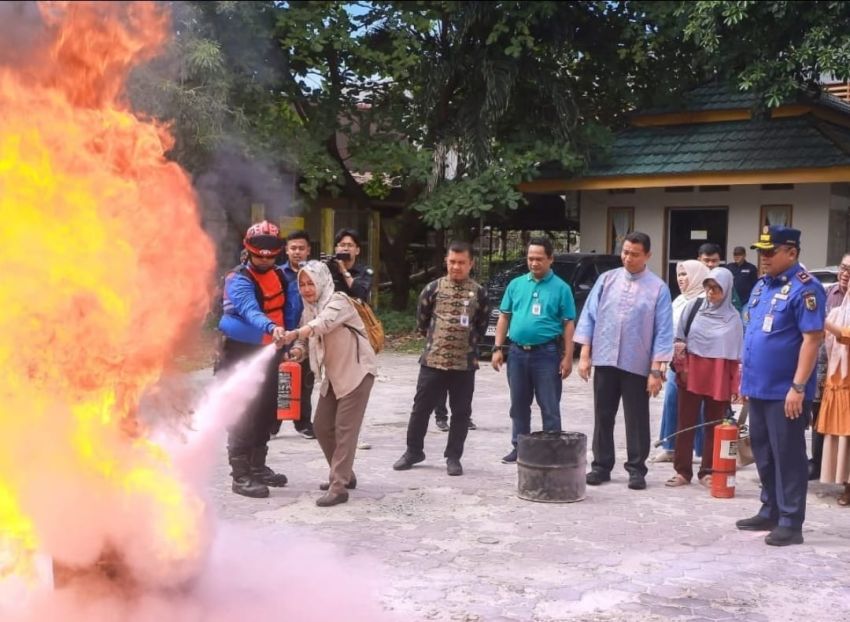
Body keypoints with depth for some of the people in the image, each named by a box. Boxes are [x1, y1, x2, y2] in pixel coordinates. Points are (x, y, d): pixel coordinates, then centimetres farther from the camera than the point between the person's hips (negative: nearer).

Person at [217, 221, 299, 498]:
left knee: (266, 412, 15)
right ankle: (241, 476, -4)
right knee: (243, 415, -8)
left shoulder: (279, 276, 4)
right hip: (242, 353, -7)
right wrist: (271, 328, -55)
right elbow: (249, 310, -37)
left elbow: (288, 309, 16)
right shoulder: (238, 280, -19)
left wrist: (287, 339, 7)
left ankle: (257, 466, 28)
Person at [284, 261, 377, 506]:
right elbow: (305, 339, 6)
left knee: (345, 430, -10)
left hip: (356, 371, -8)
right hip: (332, 375, 8)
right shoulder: (309, 308, 5)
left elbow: (323, 323, -39)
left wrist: (295, 334, -55)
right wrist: (298, 350, -18)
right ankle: (344, 475, 27)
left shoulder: (338, 301, -19)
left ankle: (338, 487, -8)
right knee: (321, 427, 10)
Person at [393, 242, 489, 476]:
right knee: (421, 407, 7)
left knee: (461, 412, 5)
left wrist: (468, 341, 11)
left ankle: (453, 457, 17)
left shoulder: (478, 292, 1)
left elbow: (482, 324, 13)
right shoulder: (433, 288, 1)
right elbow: (421, 319, 12)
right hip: (433, 360, 0)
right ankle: (413, 450, 22)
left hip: (465, 362, 0)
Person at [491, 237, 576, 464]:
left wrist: (567, 356, -8)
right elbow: (504, 317, 11)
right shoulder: (516, 284, 8)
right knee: (519, 405, 13)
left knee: (549, 407, 1)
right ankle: (519, 447, 23)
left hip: (547, 353, -4)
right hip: (517, 352, 4)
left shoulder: (560, 288, -2)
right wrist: (497, 348, 4)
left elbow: (568, 324, -3)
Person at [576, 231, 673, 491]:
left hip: (637, 366, -2)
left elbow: (663, 332, -5)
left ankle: (636, 469, 17)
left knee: (636, 420, 6)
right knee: (603, 417, 10)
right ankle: (601, 466, 21)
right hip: (604, 361, 3)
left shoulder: (658, 288, -4)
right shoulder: (606, 280, 4)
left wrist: (656, 371, -9)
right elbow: (589, 316, 5)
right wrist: (585, 355, 0)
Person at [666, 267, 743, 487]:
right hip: (691, 375, 1)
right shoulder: (694, 307, 2)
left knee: (713, 425, 5)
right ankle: (683, 471, 9)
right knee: (686, 423, 3)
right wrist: (681, 366, -2)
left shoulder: (733, 317, 1)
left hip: (718, 379, -1)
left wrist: (735, 386, -3)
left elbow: (736, 356, 1)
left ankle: (707, 472, 13)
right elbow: (679, 339, 7)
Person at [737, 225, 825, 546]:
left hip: (784, 391, -8)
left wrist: (798, 387, -21)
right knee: (763, 453, 15)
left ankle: (790, 522, 7)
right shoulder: (761, 285, 13)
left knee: (787, 455, -1)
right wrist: (746, 375, 18)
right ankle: (770, 511, 27)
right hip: (759, 387, 8)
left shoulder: (804, 288, -13)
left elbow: (812, 339, -18)